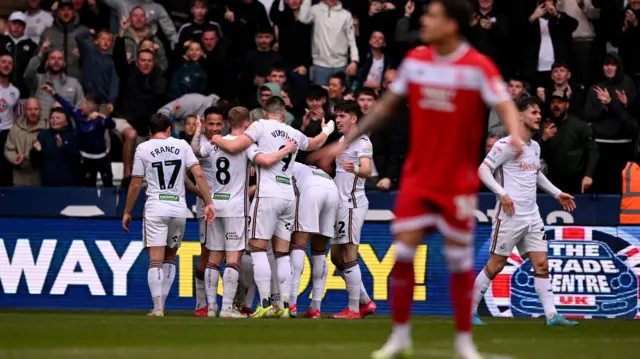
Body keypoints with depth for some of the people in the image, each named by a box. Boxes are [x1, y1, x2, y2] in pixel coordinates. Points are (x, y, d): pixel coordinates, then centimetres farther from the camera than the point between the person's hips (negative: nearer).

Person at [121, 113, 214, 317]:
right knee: (170, 258, 16)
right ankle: (161, 305, 14)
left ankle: (158, 308, -11)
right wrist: (208, 203, 1)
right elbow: (199, 175, -2)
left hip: (155, 208, -2)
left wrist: (127, 212, 13)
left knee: (155, 260, -3)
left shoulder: (143, 149, 1)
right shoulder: (182, 146, 6)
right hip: (179, 208, 3)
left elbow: (135, 185, 2)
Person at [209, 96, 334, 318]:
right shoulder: (294, 134, 17)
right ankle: (284, 306, 4)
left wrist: (218, 140, 12)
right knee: (282, 253, 8)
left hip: (267, 195, -5)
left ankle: (265, 303, -14)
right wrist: (326, 131, 60)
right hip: (288, 196, 5)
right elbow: (315, 144, 39)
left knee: (258, 248, -4)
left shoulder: (261, 126, 1)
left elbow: (234, 147, -9)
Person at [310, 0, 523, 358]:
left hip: (459, 181, -3)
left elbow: (506, 106, -21)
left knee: (459, 259, 3)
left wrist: (515, 135, -43)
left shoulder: (478, 67, -12)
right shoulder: (415, 60, 2)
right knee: (403, 252, -3)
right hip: (418, 176, 3)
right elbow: (386, 106, 13)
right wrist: (345, 143, 13)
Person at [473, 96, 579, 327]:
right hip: (509, 216, -7)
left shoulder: (535, 147, 14)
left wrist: (557, 193, 26)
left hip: (532, 217, 7)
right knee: (495, 265, -2)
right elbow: (483, 170, -13)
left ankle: (551, 315, -3)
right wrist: (502, 194, -23)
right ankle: (470, 310, 10)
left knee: (541, 265, 0)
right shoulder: (507, 145, -11)